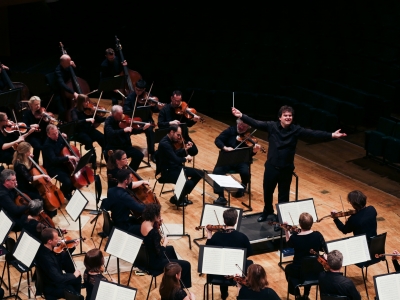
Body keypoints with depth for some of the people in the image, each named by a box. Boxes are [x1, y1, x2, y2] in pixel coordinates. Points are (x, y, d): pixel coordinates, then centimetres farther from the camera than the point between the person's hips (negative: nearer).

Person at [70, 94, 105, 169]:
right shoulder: (75, 111, -9)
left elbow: (98, 120, 1)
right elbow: (75, 122, -26)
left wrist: (107, 118, -16)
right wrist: (86, 120, -38)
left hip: (90, 130, 4)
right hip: (79, 132, -4)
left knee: (103, 138, -22)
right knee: (88, 140, -35)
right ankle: (93, 160, -17)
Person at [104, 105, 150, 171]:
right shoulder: (109, 121, -11)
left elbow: (133, 131, 11)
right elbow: (110, 133, -30)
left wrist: (143, 128, -6)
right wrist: (124, 130, -37)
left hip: (125, 146, 5)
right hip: (112, 148, -5)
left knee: (139, 155, -13)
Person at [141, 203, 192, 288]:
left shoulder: (144, 223, -6)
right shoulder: (153, 232, -33)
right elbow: (159, 252, -29)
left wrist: (157, 224, -2)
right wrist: (165, 243, -11)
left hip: (148, 255, 10)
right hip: (154, 261, -10)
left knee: (171, 249, 37)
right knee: (186, 265, -1)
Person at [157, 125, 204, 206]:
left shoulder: (170, 140, 7)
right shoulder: (165, 143, -25)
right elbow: (176, 159, -29)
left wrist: (185, 149, 2)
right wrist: (186, 158, -10)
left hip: (175, 167, 10)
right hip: (168, 171, -10)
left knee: (200, 173, 8)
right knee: (189, 183, -29)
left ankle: (182, 196, 16)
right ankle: (176, 199, 1)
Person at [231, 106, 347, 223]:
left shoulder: (296, 130, -7)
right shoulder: (271, 126, -7)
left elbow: (313, 133, -15)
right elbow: (255, 123, -11)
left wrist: (331, 135, -25)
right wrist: (241, 116, -22)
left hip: (286, 169, -1)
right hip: (271, 167, 1)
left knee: (283, 195, 9)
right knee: (267, 191, 19)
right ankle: (267, 212, 46)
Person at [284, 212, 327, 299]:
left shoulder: (295, 237, -21)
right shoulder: (318, 235, -17)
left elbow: (289, 244, 3)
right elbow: (325, 251, -4)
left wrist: (286, 231, 12)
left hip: (299, 272, -2)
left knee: (288, 268, 33)